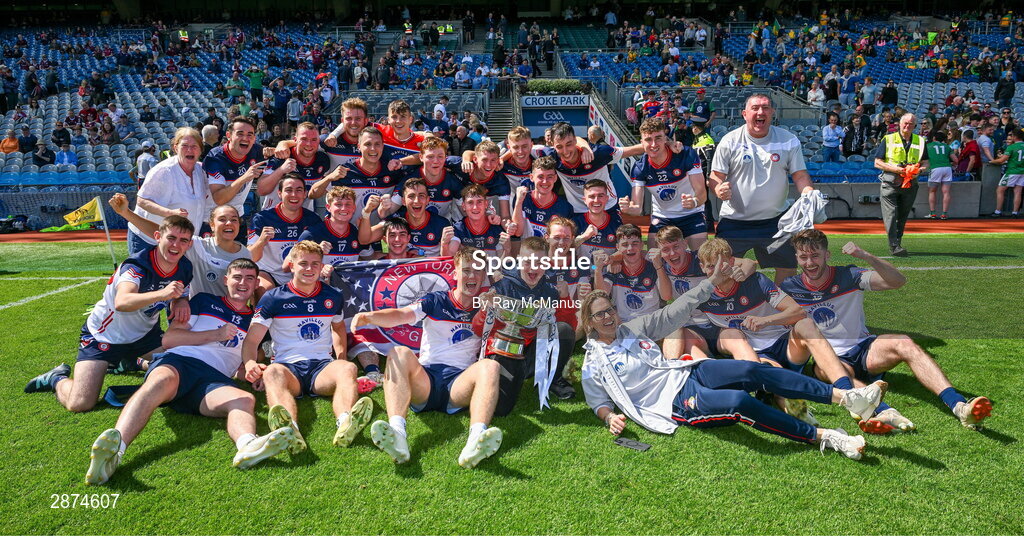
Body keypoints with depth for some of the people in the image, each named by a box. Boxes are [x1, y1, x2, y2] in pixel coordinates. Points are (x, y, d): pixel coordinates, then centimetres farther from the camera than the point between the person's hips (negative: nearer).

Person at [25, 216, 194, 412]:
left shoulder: (184, 269, -10)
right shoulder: (137, 265, -29)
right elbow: (122, 302, -48)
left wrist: (182, 301, -19)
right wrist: (162, 294, -66)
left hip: (144, 333, 6)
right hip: (104, 335, -6)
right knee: (79, 404, -17)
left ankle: (133, 362, 24)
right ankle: (58, 379, 19)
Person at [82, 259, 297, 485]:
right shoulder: (204, 301, 23)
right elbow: (168, 339, 14)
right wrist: (216, 334, 4)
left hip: (216, 379, 1)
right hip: (180, 361, -1)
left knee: (245, 399, -34)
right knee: (164, 379, -39)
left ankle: (248, 445, -67)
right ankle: (115, 444, -61)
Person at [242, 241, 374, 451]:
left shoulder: (333, 296, 17)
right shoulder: (273, 298, 7)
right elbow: (251, 339, 4)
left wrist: (341, 356, 16)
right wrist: (249, 363, -18)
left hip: (323, 366, 2)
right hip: (288, 366, -2)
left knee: (347, 368, -34)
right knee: (273, 372, -39)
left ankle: (345, 424, -65)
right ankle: (290, 431, -69)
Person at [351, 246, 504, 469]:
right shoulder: (436, 301, 13)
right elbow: (402, 315, -5)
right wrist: (369, 316, -23)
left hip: (460, 383, 0)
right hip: (425, 379, 0)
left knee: (490, 366, -29)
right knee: (399, 353, -27)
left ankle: (477, 438, -55)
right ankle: (397, 434, -49)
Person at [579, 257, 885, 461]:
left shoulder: (632, 329, 15)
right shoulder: (593, 365, 5)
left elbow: (673, 314, 15)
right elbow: (598, 403, 8)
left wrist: (711, 283, 10)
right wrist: (610, 418, -16)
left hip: (689, 372, 5)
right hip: (675, 403, -5)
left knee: (752, 371, -21)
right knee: (740, 402, -31)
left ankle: (846, 397, -22)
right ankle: (824, 437, -24)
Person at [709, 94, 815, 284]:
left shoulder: (789, 140, 1)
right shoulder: (729, 141, -3)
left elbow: (801, 176, 2)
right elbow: (715, 176, -1)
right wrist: (719, 190, -24)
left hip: (775, 220, 2)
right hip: (734, 220, -2)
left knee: (788, 267, 6)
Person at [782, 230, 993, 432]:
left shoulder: (848, 276, -2)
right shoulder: (790, 288, 0)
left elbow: (898, 281, -15)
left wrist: (866, 256, -29)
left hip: (863, 349, 1)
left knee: (904, 344, -29)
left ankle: (959, 406, -41)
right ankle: (884, 412, -64)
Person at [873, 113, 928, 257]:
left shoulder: (920, 141, 13)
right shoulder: (888, 139, 2)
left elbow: (925, 163, 17)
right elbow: (877, 163, 0)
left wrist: (919, 170, -6)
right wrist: (894, 168, -14)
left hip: (911, 184, 4)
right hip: (890, 182, -4)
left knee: (902, 216, 10)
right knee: (891, 214, -12)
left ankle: (897, 242, 21)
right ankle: (894, 246, -14)